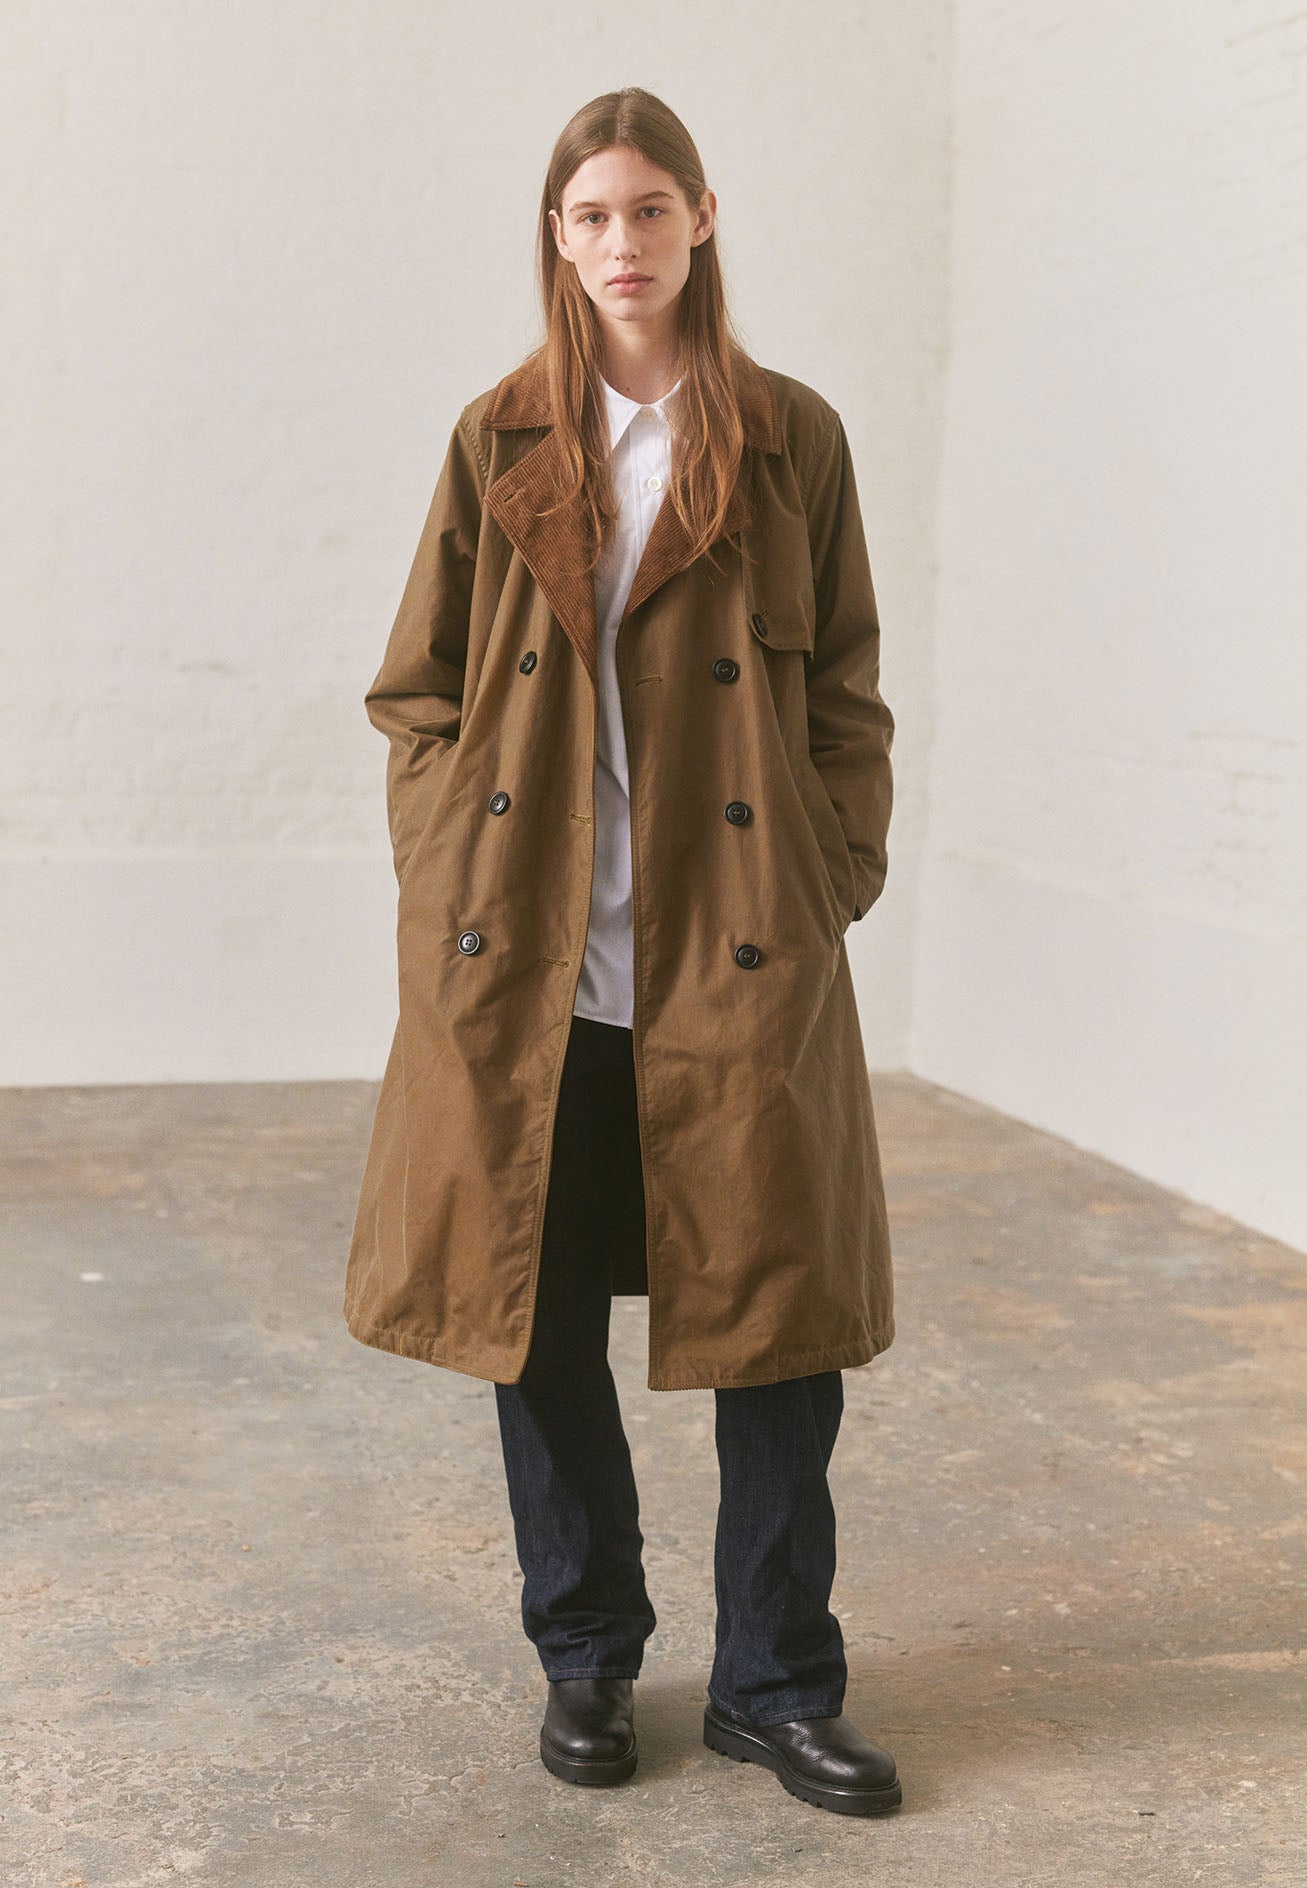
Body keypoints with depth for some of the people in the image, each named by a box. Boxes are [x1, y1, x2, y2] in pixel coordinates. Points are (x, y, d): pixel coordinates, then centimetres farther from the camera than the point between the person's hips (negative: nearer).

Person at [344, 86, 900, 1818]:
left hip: (741, 963, -1)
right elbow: (418, 692, 10)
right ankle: (587, 1659, 28)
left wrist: (836, 885, -2)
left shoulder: (793, 440, 6)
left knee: (783, 1321, 3)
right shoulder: (499, 444, 8)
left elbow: (845, 697, 8)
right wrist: (450, 888, -1)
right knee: (541, 1320, 9)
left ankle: (777, 1686, 20)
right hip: (530, 963, 1)